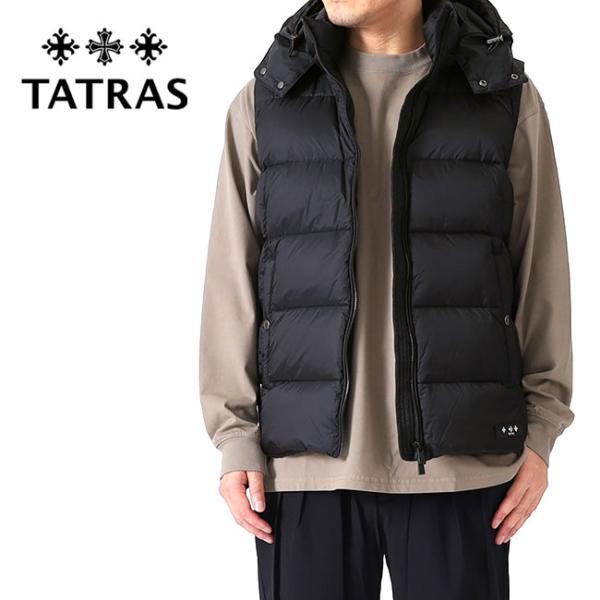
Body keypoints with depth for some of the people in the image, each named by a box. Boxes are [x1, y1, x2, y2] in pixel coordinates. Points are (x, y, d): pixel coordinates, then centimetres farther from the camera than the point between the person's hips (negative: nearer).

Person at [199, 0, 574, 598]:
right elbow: (232, 280, 4)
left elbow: (540, 271, 5)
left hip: (460, 459, 0)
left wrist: (539, 433, 2)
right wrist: (235, 437, 0)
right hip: (309, 458, 1)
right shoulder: (265, 102, 4)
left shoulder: (508, 97, 2)